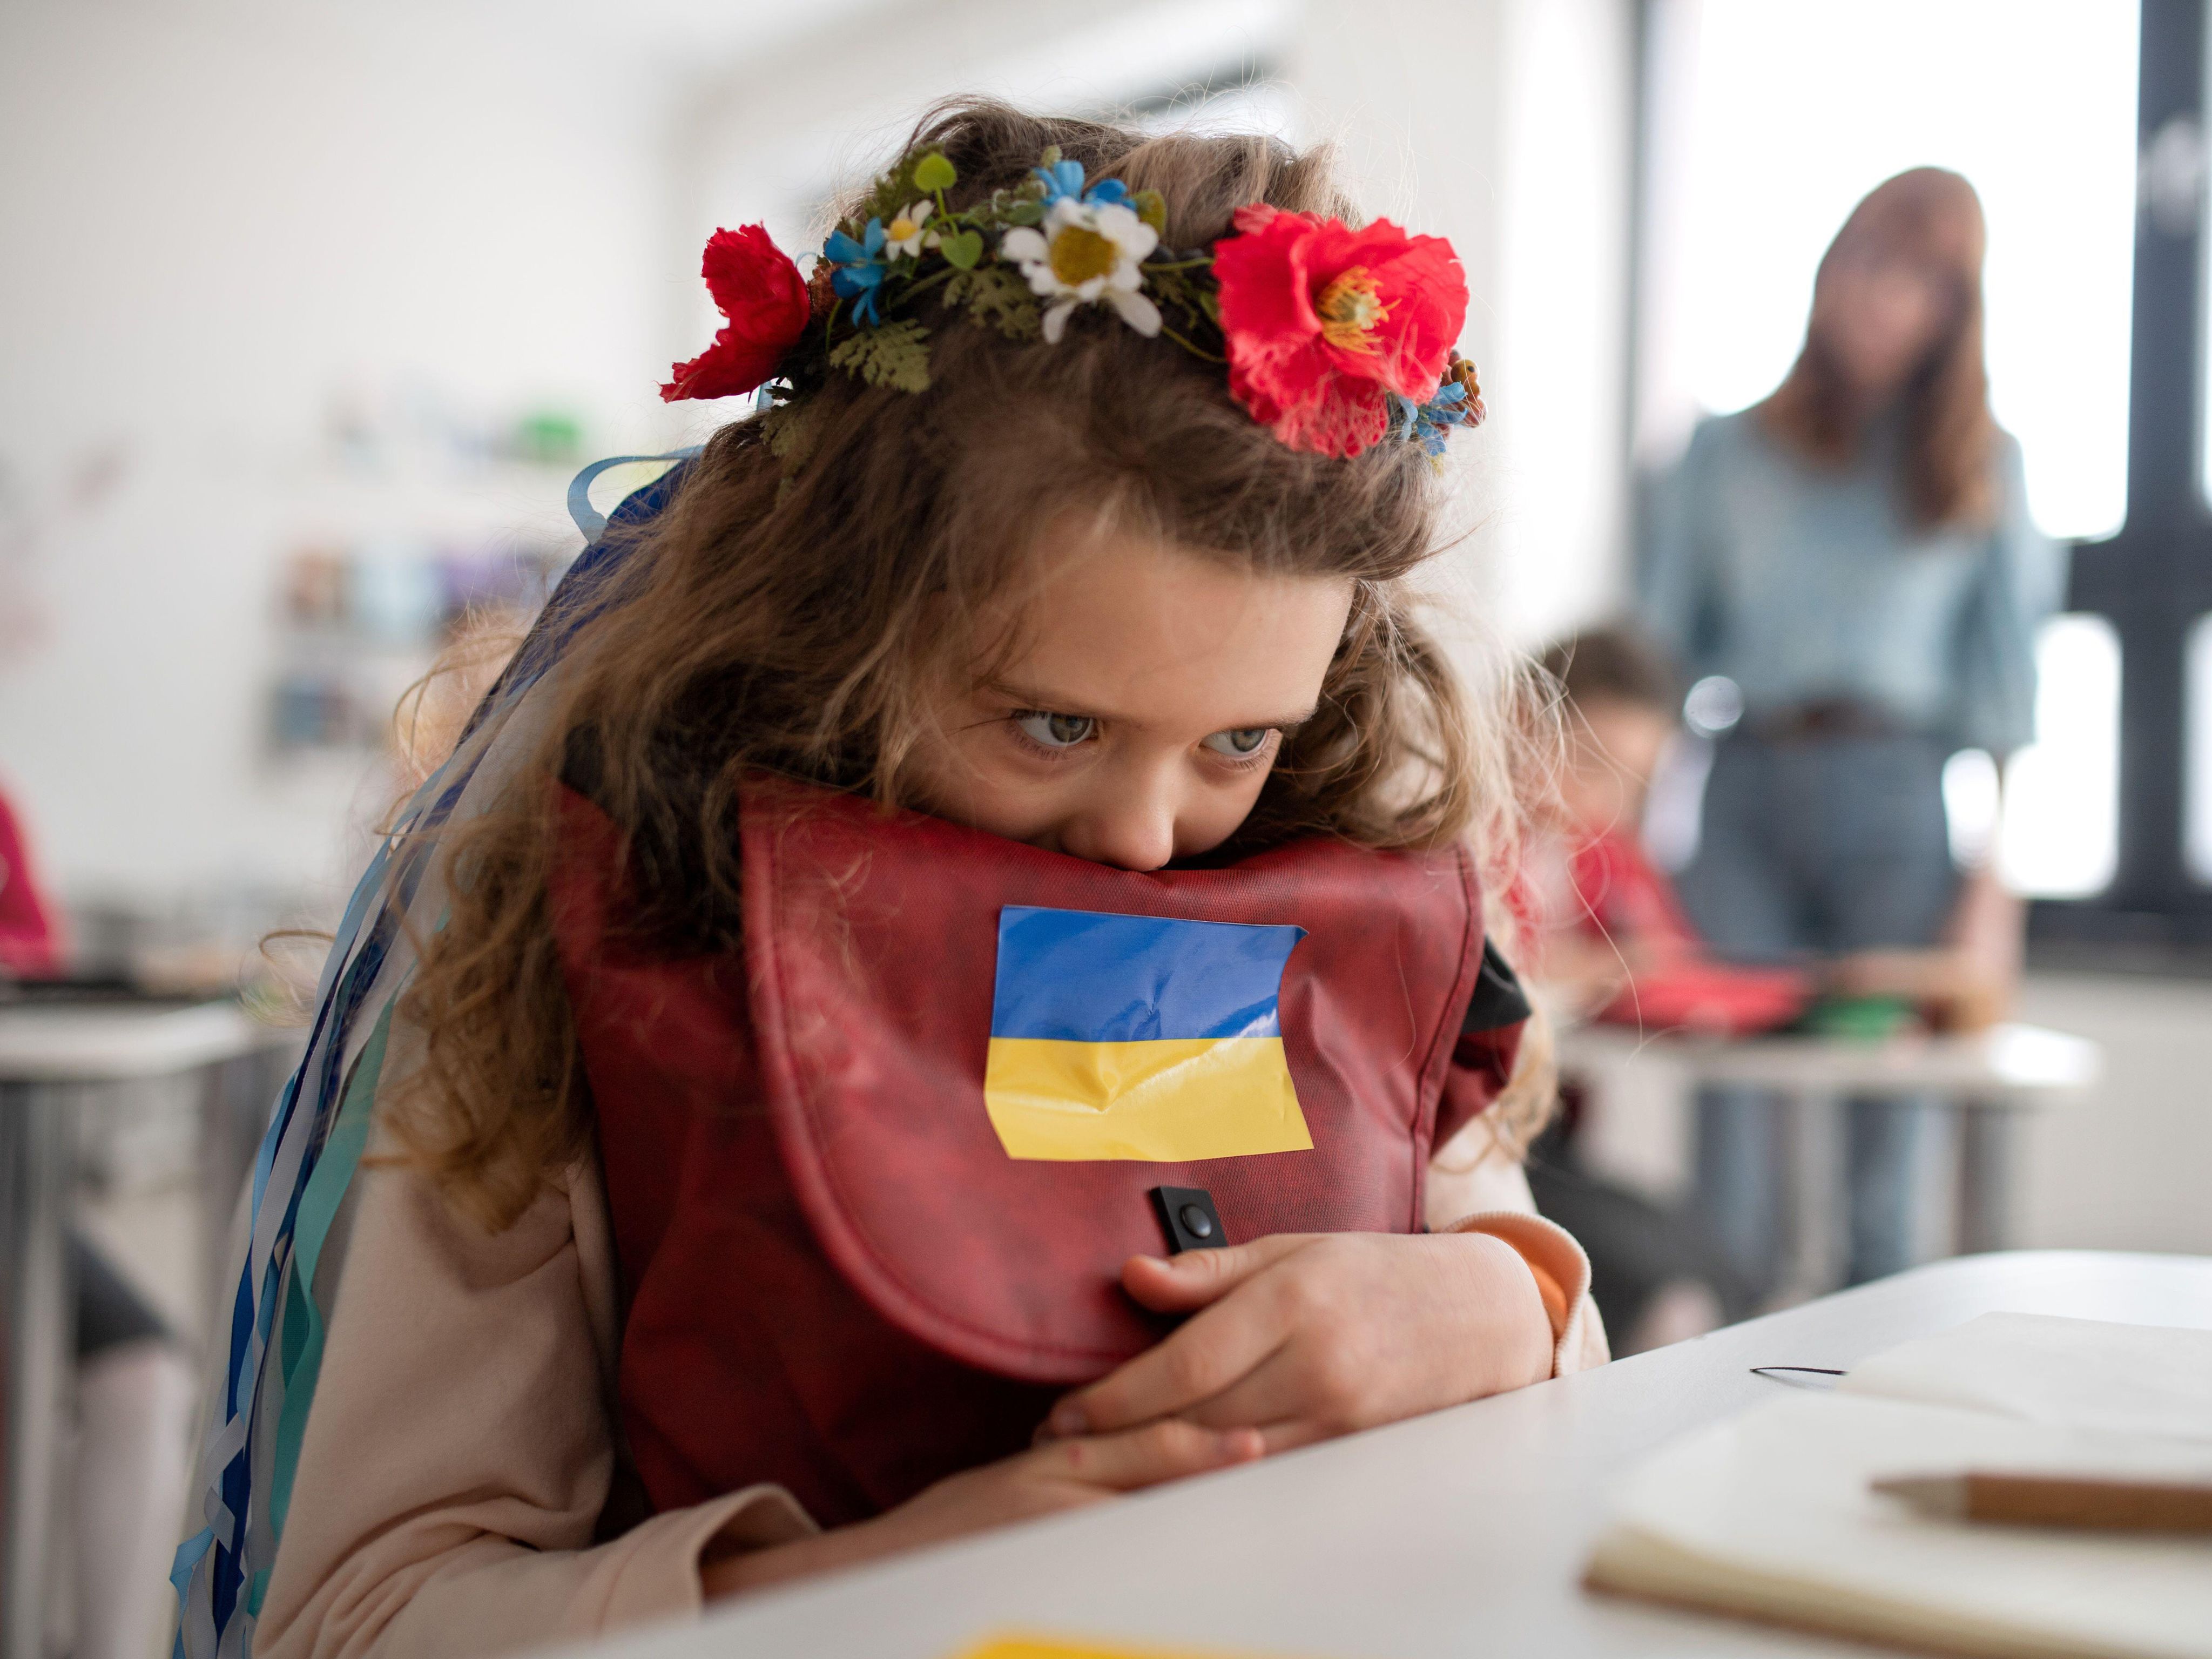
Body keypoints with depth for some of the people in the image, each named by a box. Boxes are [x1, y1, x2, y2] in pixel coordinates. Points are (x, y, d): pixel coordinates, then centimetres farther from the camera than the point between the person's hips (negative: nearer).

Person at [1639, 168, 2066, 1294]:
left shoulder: (1983, 467, 15)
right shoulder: (1729, 455, 16)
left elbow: (2008, 683, 8)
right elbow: (1661, 651, 14)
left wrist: (1995, 880, -2)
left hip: (1902, 800, 0)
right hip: (1746, 797, 1)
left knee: (1889, 1127, -3)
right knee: (1731, 1117, -6)